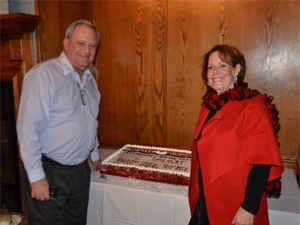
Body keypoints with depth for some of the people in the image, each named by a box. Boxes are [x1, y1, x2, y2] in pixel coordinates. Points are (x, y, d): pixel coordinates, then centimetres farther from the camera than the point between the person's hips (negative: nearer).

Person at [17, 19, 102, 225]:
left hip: (80, 172, 7)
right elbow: (28, 128, -19)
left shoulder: (90, 80, 10)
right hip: (49, 173, -7)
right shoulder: (43, 74, -16)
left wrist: (94, 154, 24)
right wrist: (36, 176, -19)